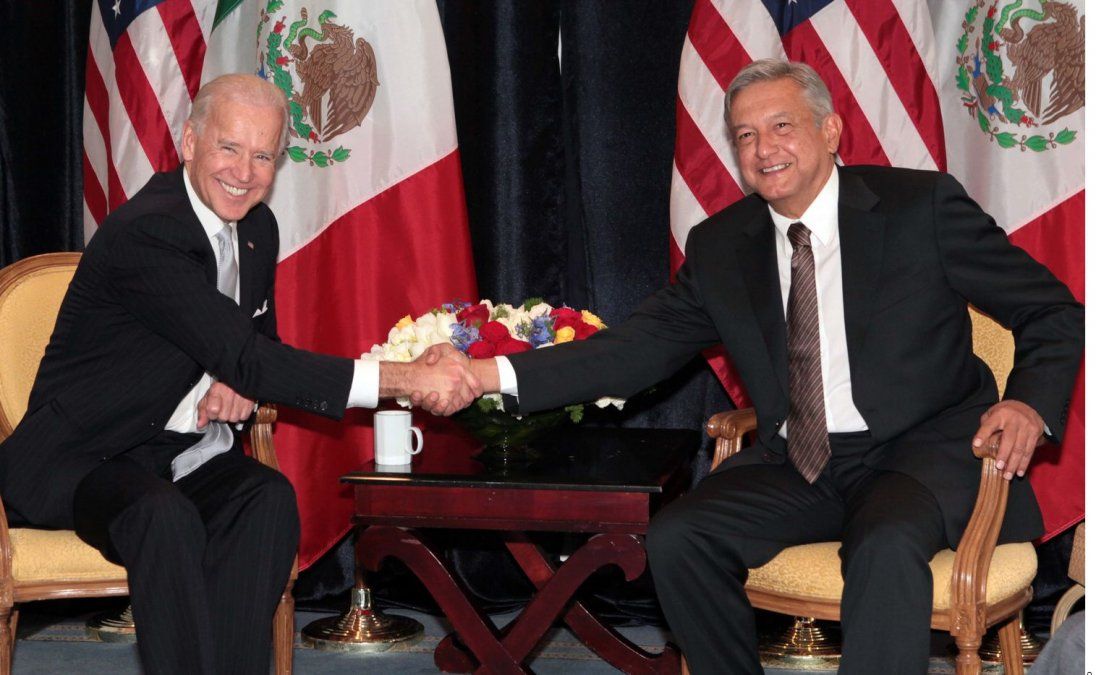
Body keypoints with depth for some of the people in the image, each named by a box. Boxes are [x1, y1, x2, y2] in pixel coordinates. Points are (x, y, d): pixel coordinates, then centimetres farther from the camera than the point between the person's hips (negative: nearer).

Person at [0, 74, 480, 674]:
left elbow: (260, 342, 19)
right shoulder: (144, 234, -23)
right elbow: (247, 360, -28)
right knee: (165, 517, -36)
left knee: (269, 498, -24)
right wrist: (407, 379, -33)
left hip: (183, 456, 7)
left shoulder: (256, 228, 5)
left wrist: (239, 383, -9)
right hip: (80, 461, -7)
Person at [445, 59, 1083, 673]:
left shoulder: (923, 206, -3)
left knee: (885, 545, -35)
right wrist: (491, 374, -11)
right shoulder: (720, 247, 8)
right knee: (676, 537, -17)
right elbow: (640, 347, 2)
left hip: (923, 449, -4)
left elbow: (1052, 310, 2)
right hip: (798, 466, 4)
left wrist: (1030, 402, -18)